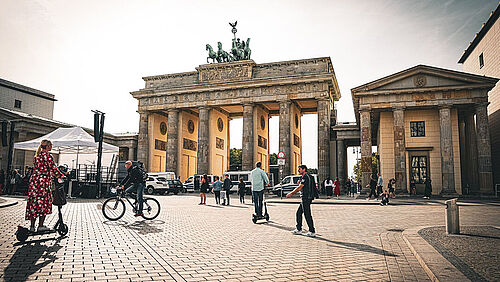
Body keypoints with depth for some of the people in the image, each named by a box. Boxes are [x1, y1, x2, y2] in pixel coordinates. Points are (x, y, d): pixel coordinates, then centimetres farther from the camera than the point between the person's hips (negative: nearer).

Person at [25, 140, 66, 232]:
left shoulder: (37, 156, 14)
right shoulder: (48, 156, -10)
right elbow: (54, 169, -11)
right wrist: (62, 176, 4)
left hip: (34, 180, 7)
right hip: (44, 181, -7)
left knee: (34, 202, 9)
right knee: (44, 203, 2)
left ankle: (32, 226, 12)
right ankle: (41, 226, 5)